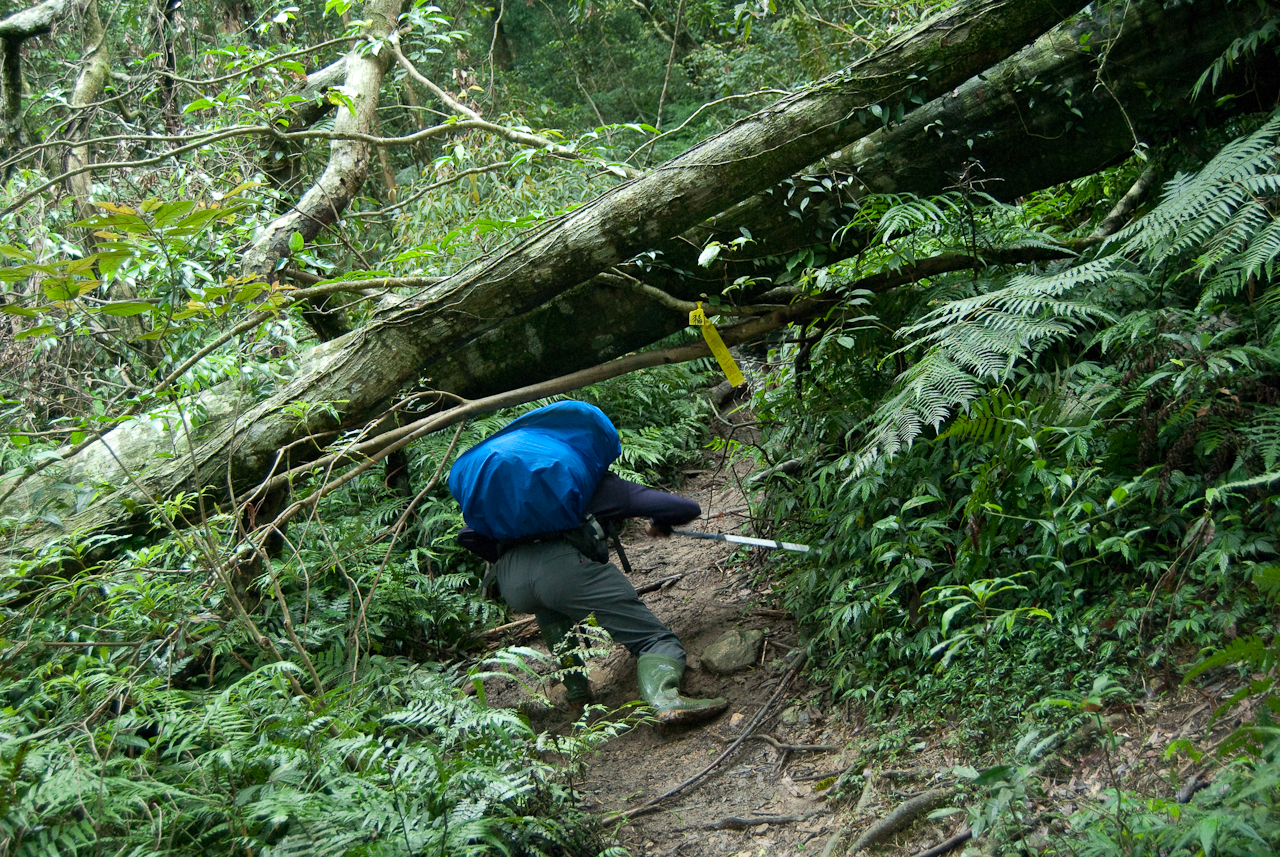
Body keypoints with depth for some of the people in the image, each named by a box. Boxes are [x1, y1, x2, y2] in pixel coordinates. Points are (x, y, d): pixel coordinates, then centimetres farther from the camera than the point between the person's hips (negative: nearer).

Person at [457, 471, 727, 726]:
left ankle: (576, 688, 25)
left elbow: (468, 536, 36)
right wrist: (661, 525, 46)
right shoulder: (604, 485, 30)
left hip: (509, 583, 4)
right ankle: (665, 698, -33)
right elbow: (687, 508, 25)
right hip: (566, 565, -4)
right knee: (653, 637, 0)